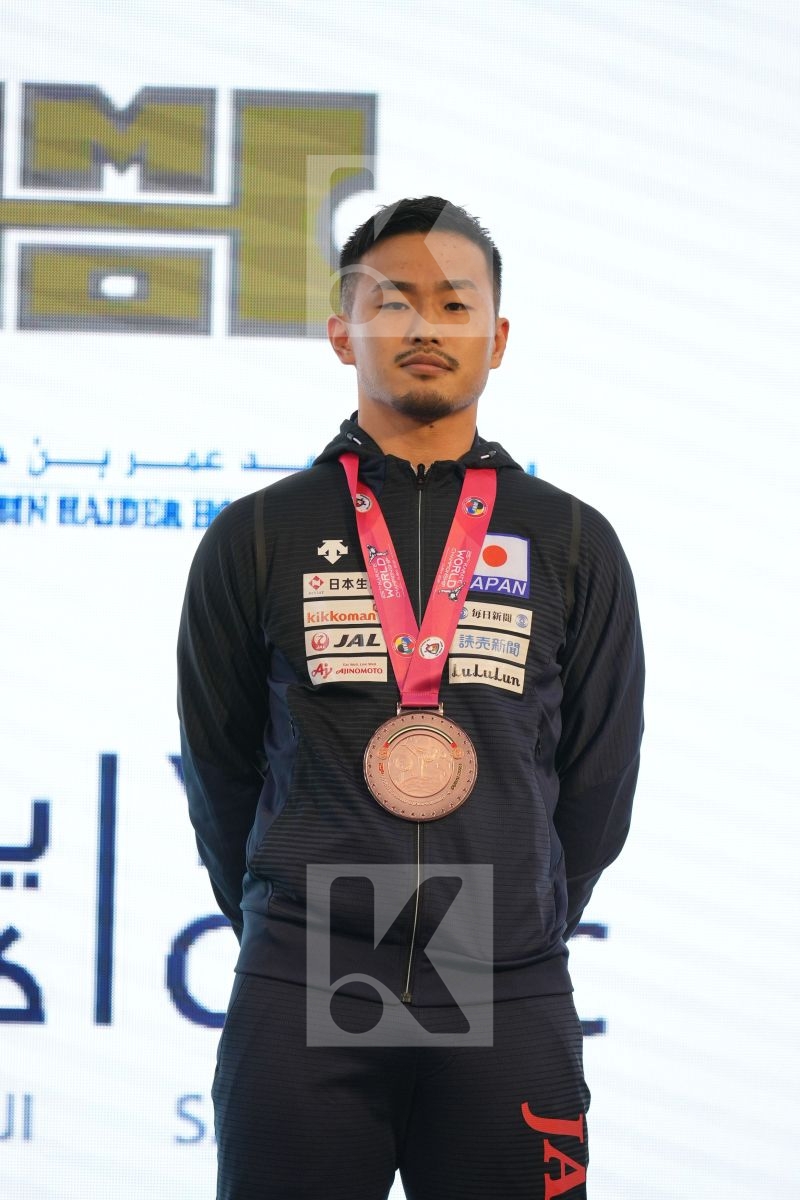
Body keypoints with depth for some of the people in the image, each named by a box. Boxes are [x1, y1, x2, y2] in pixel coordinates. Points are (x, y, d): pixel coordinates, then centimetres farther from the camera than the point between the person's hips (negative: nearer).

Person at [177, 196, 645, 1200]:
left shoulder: (575, 545, 8)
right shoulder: (255, 539, 7)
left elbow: (599, 780, 13)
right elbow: (219, 771, 13)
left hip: (509, 1005, 1)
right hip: (298, 1003, 0)